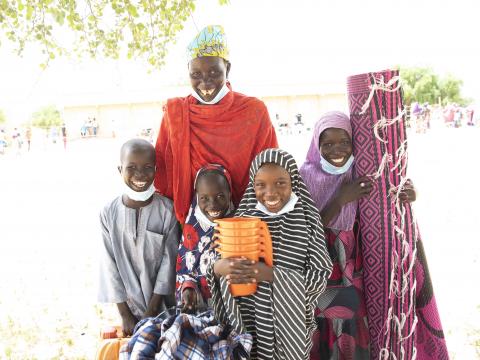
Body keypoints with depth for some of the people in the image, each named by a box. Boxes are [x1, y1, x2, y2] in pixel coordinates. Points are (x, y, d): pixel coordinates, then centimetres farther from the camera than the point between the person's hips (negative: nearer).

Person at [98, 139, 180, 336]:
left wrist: (152, 311, -7)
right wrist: (125, 315, -3)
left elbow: (169, 261, -8)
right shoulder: (109, 213, -9)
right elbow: (110, 266, -5)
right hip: (129, 304, 1)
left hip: (163, 306, 0)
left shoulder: (167, 210, -11)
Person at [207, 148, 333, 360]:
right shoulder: (244, 216, -4)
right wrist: (218, 268, -22)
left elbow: (320, 276, -13)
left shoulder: (306, 219, -10)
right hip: (246, 322, 2)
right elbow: (221, 263, 2)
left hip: (290, 324, -1)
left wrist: (272, 274, -25)